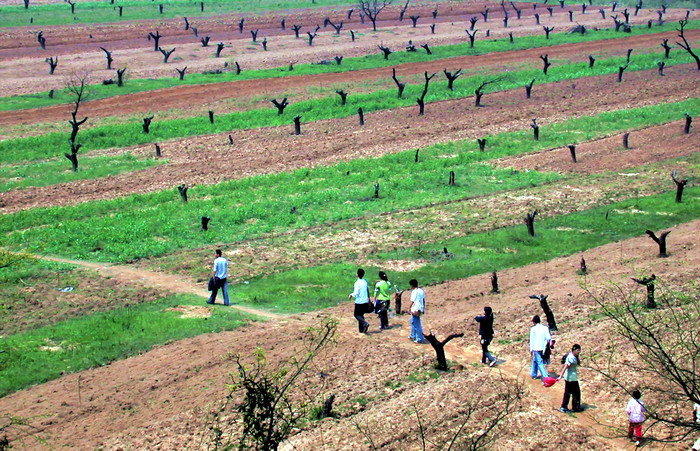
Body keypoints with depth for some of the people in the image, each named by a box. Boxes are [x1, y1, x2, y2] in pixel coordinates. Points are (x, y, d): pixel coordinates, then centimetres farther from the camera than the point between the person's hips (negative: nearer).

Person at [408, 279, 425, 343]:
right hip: (420, 309, 9)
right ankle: (412, 336, 33)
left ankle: (419, 339, 1)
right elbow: (424, 300, 14)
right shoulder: (421, 290, 8)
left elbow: (412, 301, -16)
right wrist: (423, 308, 21)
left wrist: (409, 309, -7)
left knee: (417, 324, -2)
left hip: (415, 310, -9)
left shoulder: (414, 291, -16)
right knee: (412, 321, 25)